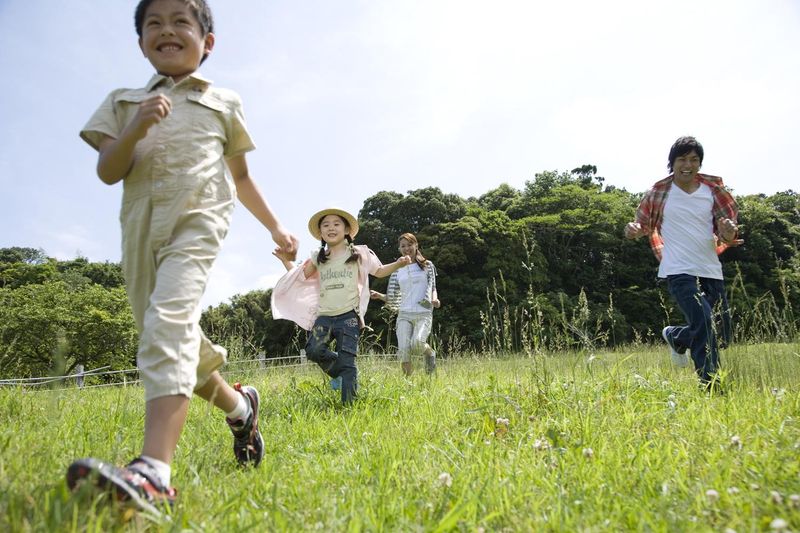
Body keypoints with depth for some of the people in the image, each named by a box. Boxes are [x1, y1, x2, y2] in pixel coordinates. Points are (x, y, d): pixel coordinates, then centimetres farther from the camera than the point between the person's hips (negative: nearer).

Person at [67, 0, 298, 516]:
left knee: (168, 323, -27)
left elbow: (240, 175, 23)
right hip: (141, 232, 5)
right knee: (176, 340, 9)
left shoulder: (223, 104, 16)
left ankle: (154, 475, -37)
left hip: (196, 225, -4)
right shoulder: (125, 102, 18)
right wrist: (134, 131, -11)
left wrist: (276, 226, 20)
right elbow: (107, 172, 7)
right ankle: (240, 404, 34)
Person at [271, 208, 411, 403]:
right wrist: (286, 260, 14)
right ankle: (340, 372, 9)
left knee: (347, 361, -9)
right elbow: (301, 276, 28)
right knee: (314, 351, -19)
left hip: (348, 316, -3)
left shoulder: (358, 253, 6)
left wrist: (399, 264, -4)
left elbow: (379, 271, 13)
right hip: (324, 316, 3)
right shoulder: (318, 258, 15)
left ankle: (349, 403, 0)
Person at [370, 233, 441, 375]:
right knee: (403, 351, -13)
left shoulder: (427, 266, 10)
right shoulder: (397, 271, 13)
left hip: (423, 314, -2)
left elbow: (432, 288, 9)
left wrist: (434, 299, -13)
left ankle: (430, 353, 6)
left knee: (416, 342, -28)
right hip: (404, 315, 2)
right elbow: (393, 298, 13)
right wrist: (379, 295, -6)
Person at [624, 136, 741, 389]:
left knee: (722, 335, 10)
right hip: (679, 271, -4)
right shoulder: (660, 192, 0)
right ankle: (711, 387, -11)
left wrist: (729, 234, -16)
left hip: (711, 271, 5)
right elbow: (644, 224, 8)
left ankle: (676, 337, 39)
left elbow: (725, 228, 9)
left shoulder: (712, 190, 7)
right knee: (705, 323, -22)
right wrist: (634, 229, -17)